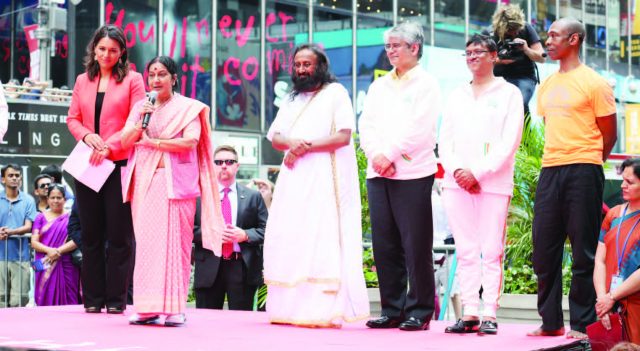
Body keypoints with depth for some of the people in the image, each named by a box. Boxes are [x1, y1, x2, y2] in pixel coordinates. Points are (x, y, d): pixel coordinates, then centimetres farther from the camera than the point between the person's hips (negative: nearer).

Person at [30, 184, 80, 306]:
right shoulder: (41, 217, 11)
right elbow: (34, 242, 3)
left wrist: (58, 251, -16)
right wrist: (49, 250, -15)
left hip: (66, 266, -1)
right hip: (45, 267, 1)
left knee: (66, 301, -6)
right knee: (46, 300, -5)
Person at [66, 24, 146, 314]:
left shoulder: (132, 80, 1)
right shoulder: (83, 81, 14)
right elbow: (72, 118, 13)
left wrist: (109, 146, -15)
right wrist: (86, 136, -8)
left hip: (120, 164, -4)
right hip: (87, 164, 4)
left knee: (118, 234, -2)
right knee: (91, 233, 7)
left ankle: (116, 299, 3)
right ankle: (93, 298, 12)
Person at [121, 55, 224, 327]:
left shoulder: (188, 108, 5)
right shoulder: (141, 107, 18)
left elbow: (190, 141, -9)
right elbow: (125, 142, 11)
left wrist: (151, 141, -6)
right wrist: (140, 124, -7)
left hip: (174, 181, -4)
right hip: (145, 181, 4)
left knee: (175, 241, -9)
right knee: (146, 242, -3)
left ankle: (174, 308, -8)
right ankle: (148, 307, -2)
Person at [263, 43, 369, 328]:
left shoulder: (335, 93, 3)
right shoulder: (291, 99, 23)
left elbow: (343, 136, -7)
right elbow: (275, 137, 14)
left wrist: (306, 147, -12)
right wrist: (292, 143, -9)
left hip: (324, 177, -6)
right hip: (293, 176, 6)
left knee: (321, 239, -13)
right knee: (286, 239, -1)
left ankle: (324, 310, -17)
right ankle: (290, 307, 1)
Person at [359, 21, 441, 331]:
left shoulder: (426, 84, 2)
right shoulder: (378, 87, 19)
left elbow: (418, 128, -9)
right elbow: (366, 126, 11)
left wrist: (390, 154, -12)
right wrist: (376, 156, -6)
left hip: (412, 174, -6)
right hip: (378, 174, 6)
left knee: (416, 245, -5)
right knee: (384, 244, 5)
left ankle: (419, 311, 1)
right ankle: (392, 309, 12)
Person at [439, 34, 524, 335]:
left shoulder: (508, 94, 5)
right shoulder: (456, 96, 20)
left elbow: (510, 141, -4)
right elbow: (444, 141, 15)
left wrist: (478, 172, -12)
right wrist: (456, 170, -4)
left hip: (493, 184, -4)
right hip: (457, 183, 4)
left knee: (491, 252, -7)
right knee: (466, 251, 3)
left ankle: (489, 315, -6)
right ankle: (469, 313, 4)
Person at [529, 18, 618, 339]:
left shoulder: (593, 83, -4)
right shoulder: (546, 86, 16)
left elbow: (609, 135, -1)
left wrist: (583, 162, 5)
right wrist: (557, 161, 14)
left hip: (582, 172, -7)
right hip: (549, 171, 7)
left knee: (584, 252, -3)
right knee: (544, 249, 6)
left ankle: (583, 324, 3)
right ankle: (550, 321, 16)